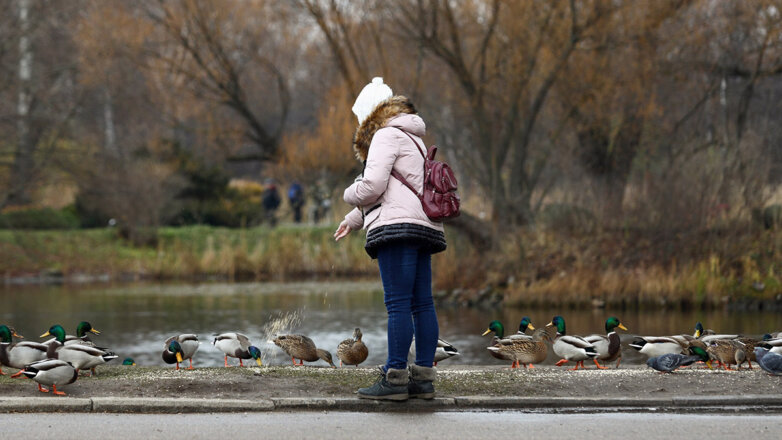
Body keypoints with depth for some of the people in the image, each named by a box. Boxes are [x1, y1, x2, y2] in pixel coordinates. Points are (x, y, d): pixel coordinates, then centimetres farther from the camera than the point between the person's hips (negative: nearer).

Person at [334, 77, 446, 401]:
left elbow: (373, 186, -12)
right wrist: (355, 219, 38)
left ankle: (395, 377, -15)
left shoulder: (386, 136, -2)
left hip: (398, 227, -9)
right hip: (423, 228, 9)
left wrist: (349, 195, 9)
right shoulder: (414, 140, 28)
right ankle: (423, 377, 4)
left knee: (398, 304, -12)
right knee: (422, 303, 5)